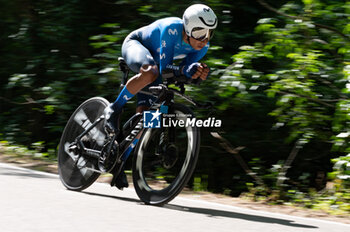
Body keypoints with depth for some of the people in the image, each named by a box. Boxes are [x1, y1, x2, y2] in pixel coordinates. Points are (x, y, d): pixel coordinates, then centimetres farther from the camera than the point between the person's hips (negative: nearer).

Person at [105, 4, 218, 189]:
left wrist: (192, 71, -44)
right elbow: (164, 67, -36)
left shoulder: (202, 47, -19)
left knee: (144, 115, -7)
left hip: (154, 58, 6)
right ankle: (114, 110, -22)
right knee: (151, 72, -42)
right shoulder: (172, 29, -37)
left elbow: (179, 71, -24)